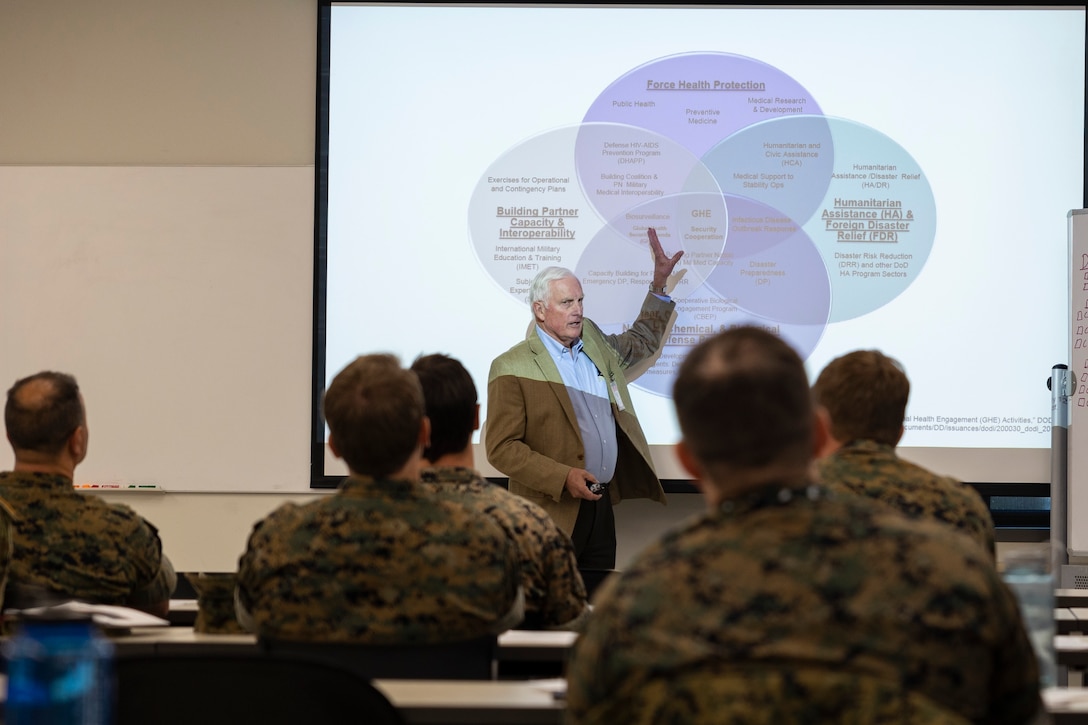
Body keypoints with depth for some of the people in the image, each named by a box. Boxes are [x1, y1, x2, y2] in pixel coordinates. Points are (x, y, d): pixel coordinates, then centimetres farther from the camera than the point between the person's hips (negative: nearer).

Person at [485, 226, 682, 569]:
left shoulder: (594, 340, 12)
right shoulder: (512, 368, -9)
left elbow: (643, 341, 32)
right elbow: (501, 448, -13)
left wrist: (660, 283, 21)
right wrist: (563, 477, -21)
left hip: (602, 503, 7)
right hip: (551, 513, -6)